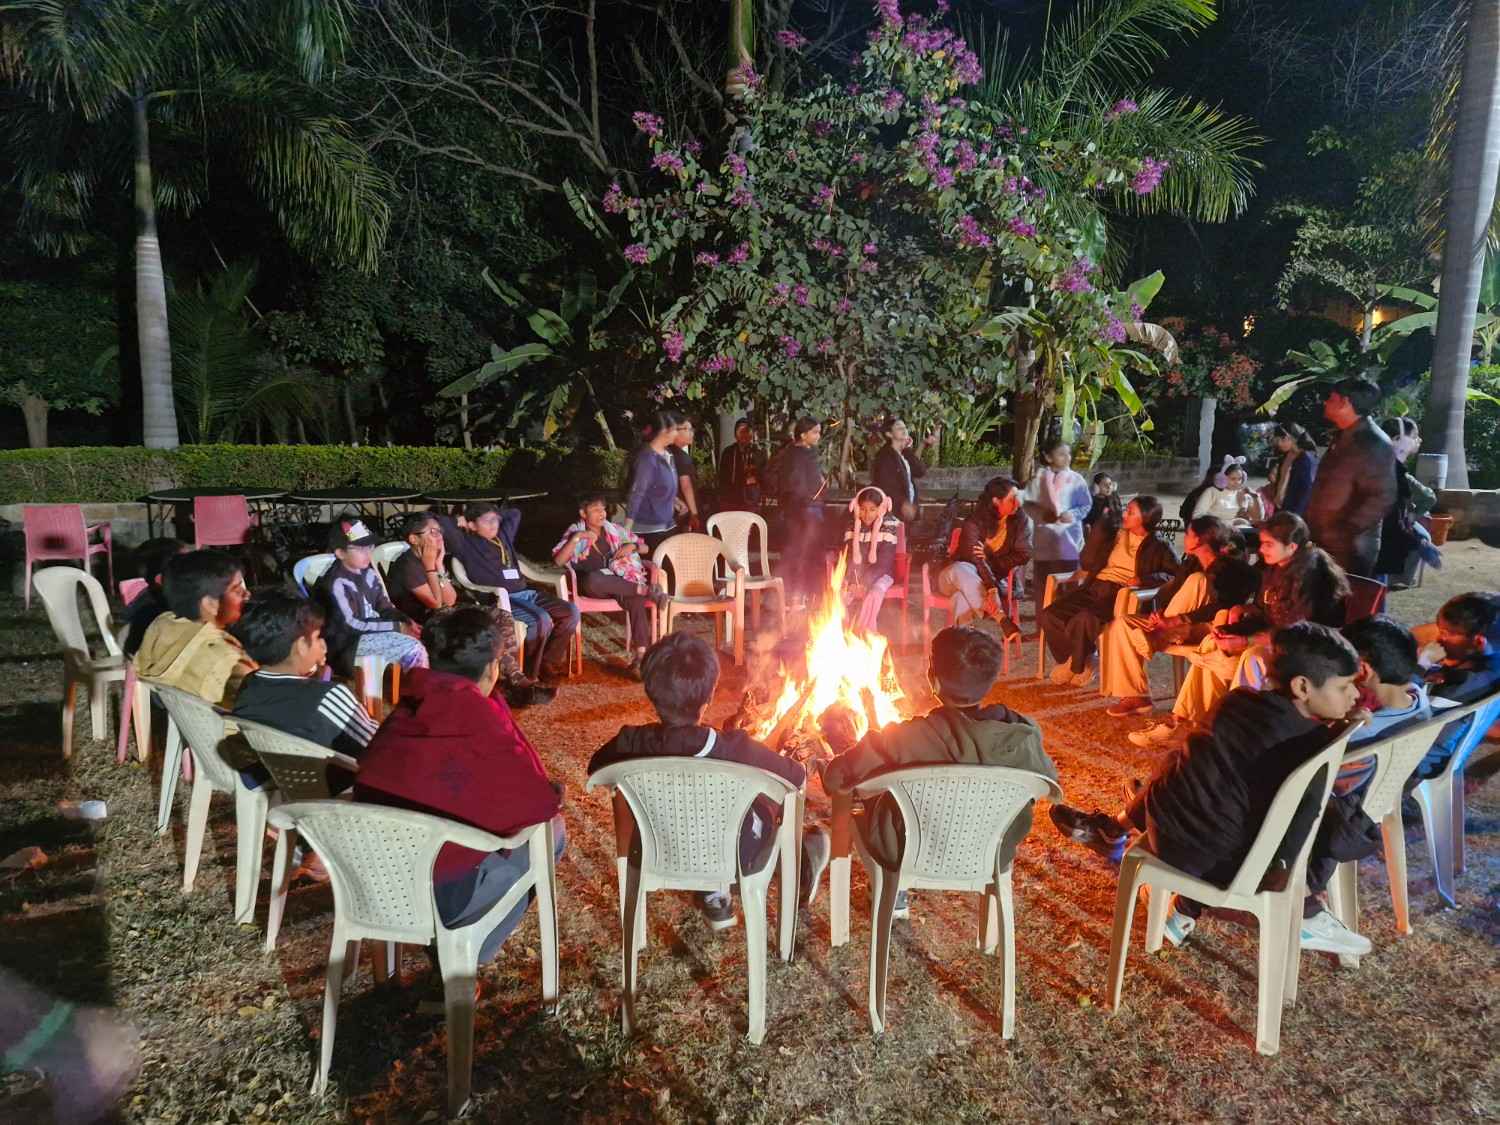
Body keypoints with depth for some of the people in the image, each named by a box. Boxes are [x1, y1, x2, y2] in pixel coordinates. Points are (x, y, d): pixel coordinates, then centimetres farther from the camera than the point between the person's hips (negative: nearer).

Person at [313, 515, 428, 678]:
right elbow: (352, 625, -19)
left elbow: (386, 607, 10)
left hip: (373, 634, 7)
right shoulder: (336, 583, -17)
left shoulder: (369, 574, 5)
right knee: (412, 649, -21)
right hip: (346, 645, -7)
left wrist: (407, 621, -10)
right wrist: (397, 627, -18)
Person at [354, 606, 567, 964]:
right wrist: (553, 796, 13)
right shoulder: (480, 716, -18)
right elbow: (538, 799, -12)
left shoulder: (407, 708, 0)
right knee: (552, 829, 12)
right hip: (437, 893, -7)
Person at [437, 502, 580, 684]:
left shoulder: (503, 534, 22)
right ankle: (527, 672, -13)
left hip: (525, 592, 8)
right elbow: (439, 522, -10)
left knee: (570, 612, -11)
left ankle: (548, 664, -3)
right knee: (541, 620, -32)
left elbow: (515, 513, 39)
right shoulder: (466, 543, 2)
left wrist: (497, 517, 26)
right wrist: (461, 524, 6)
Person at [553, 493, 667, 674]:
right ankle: (645, 590, -29)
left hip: (619, 582, 2)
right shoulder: (575, 532, 5)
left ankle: (640, 654, -39)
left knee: (636, 599, -33)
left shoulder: (614, 530, 13)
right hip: (592, 586, -2)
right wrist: (577, 538, -17)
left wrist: (632, 546, -3)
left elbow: (644, 548, 18)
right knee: (593, 579, -41)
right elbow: (558, 561, -10)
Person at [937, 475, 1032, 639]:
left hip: (996, 578, 1)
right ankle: (1002, 619, -49)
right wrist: (992, 590, -42)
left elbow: (1023, 555, -6)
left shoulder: (1021, 519, -5)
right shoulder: (974, 522, -15)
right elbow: (974, 560, -27)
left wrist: (989, 559, -15)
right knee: (960, 570, -40)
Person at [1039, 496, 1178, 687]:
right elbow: (1086, 563, 13)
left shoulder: (1159, 546, 6)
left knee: (1082, 620, -33)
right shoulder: (1114, 532, 20)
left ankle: (1078, 667, -5)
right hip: (1095, 586, 6)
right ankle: (1070, 660, 5)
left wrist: (1143, 579, -19)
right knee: (1048, 615, -17)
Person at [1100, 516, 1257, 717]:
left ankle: (1159, 633, -17)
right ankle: (1135, 696, -12)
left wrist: (1174, 621, -30)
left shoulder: (1228, 568, -10)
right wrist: (1158, 614, -14)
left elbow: (1219, 608, -23)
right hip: (1180, 625, 8)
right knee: (1122, 624, -9)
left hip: (1211, 626, -7)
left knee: (1197, 579, -29)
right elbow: (1168, 592, 9)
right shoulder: (1191, 563, 13)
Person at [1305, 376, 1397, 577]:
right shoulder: (1343, 438, 15)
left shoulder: (1374, 444, -14)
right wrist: (1312, 526, 16)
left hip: (1349, 548, -9)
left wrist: (1345, 531, -22)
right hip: (1325, 542, 9)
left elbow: (1382, 498, -21)